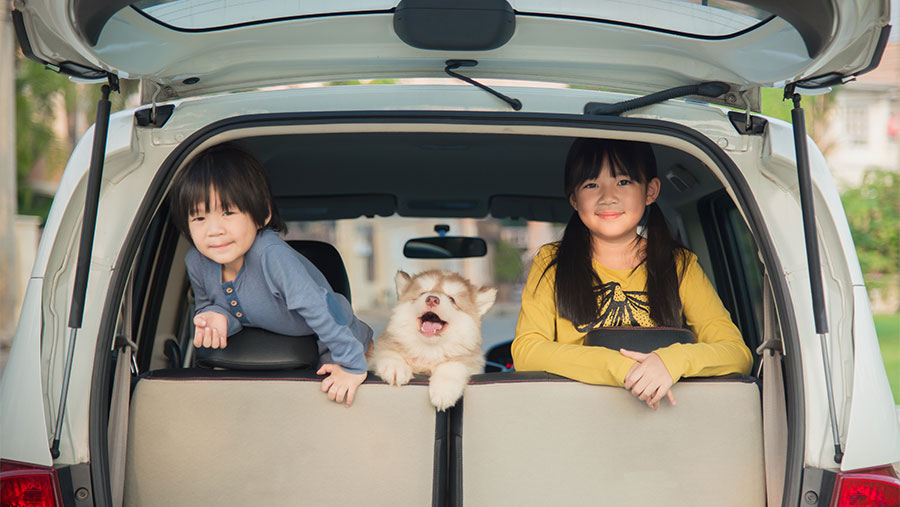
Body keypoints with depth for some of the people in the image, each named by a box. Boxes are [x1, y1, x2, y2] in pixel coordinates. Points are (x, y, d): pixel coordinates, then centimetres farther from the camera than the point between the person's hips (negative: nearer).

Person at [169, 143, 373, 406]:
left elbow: (319, 307, -40)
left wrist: (351, 366, -37)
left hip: (329, 346, -6)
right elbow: (207, 304, 1)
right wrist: (216, 316, -24)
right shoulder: (196, 262, -20)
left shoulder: (272, 255, -42)